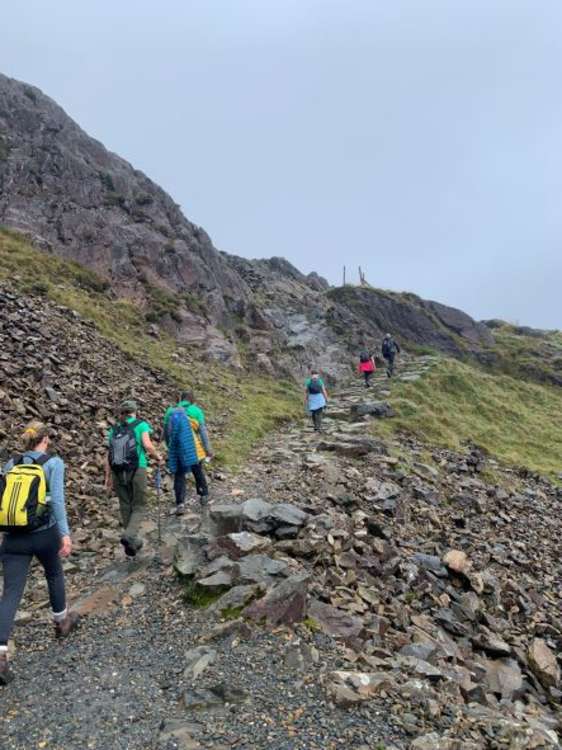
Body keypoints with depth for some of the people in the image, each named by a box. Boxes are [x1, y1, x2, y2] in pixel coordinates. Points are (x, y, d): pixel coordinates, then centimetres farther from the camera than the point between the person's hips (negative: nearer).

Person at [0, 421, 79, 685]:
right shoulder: (53, 463, -8)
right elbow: (57, 499, -18)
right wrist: (65, 533, -19)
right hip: (44, 534, -2)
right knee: (54, 574, 24)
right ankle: (62, 621, 43)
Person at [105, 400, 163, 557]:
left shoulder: (114, 429, 11)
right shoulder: (141, 425, -1)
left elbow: (109, 454, 8)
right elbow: (147, 445, -16)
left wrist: (108, 476, 13)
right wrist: (158, 457, 0)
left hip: (118, 472, 4)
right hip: (137, 470, -4)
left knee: (125, 507, 14)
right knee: (139, 507, 6)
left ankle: (132, 542, 22)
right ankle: (129, 535, -17)